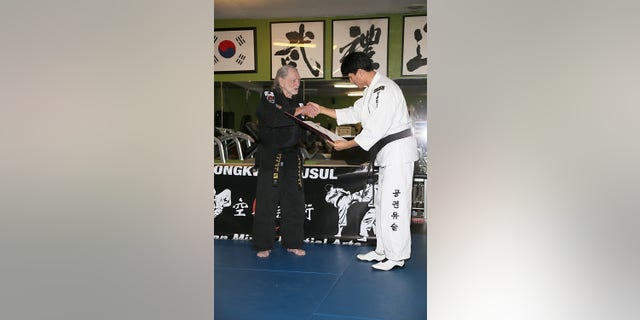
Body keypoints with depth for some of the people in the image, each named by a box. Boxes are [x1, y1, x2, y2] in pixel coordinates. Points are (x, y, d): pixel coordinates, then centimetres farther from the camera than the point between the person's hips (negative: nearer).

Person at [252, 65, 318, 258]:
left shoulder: (298, 101, 13)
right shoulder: (268, 97, -4)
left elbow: (301, 133, 14)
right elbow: (273, 118, -25)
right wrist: (299, 111, -23)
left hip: (292, 157, 5)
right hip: (270, 157, -5)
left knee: (294, 202, 7)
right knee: (266, 202, -2)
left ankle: (293, 243, 19)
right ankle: (263, 245, 10)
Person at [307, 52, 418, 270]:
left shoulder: (385, 90, -20)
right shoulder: (372, 90, 14)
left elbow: (376, 128, -24)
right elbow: (354, 113, 19)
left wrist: (348, 145, -17)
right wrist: (321, 109, 16)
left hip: (398, 151, -11)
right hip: (387, 153, 11)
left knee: (393, 203, -7)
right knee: (381, 202, 15)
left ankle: (397, 257, 2)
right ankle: (383, 251, 26)